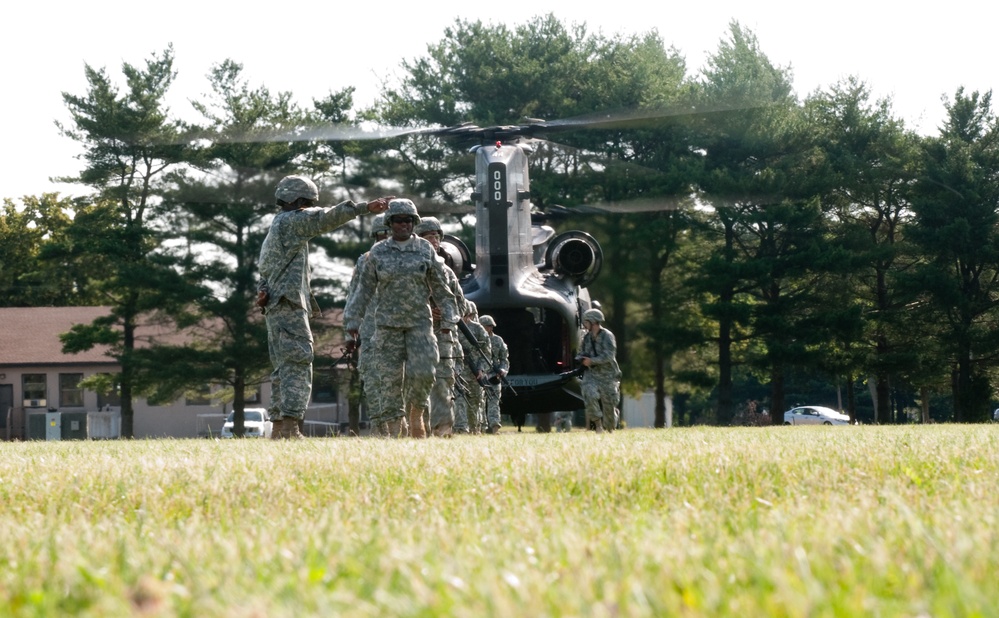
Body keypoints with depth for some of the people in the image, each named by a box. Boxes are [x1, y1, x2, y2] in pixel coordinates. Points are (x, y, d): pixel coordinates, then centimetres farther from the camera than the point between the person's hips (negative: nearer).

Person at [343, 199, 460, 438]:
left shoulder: (426, 250, 3)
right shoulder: (378, 252, 4)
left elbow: (440, 288, 7)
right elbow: (365, 289, 8)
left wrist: (448, 318, 4)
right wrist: (353, 319, 5)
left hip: (419, 321, -1)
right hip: (387, 323, 1)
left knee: (421, 371, -16)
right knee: (388, 377, -3)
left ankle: (416, 415, 8)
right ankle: (393, 431, 2)